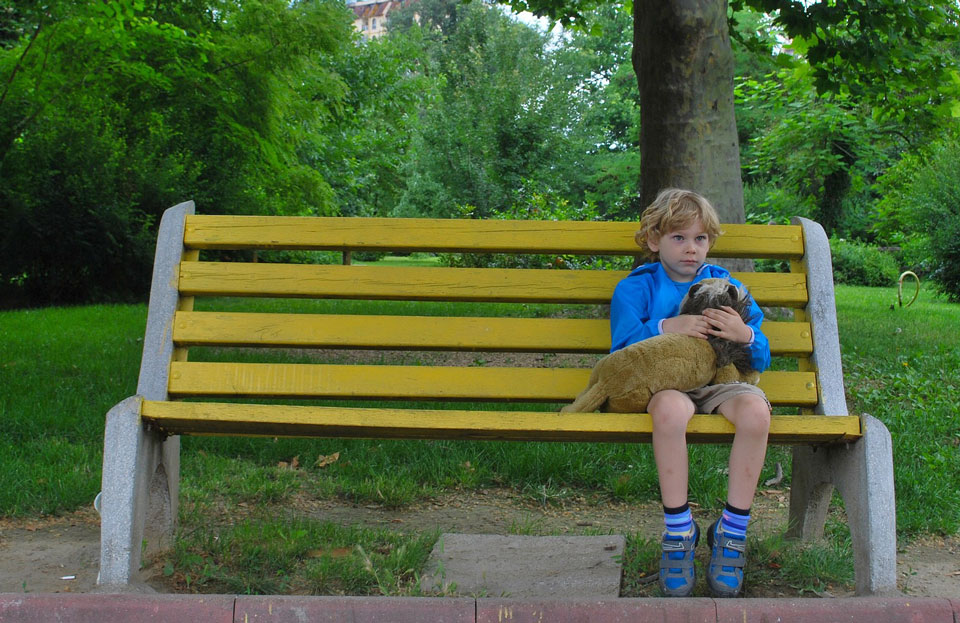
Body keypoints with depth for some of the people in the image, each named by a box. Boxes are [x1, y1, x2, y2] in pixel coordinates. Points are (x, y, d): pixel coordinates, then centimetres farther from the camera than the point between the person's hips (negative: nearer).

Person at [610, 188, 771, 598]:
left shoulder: (727, 286, 16)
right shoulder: (635, 288, 10)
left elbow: (761, 360, 12)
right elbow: (623, 352, -3)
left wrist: (746, 335, -11)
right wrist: (665, 328, -17)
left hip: (719, 381, 3)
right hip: (665, 383, -2)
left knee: (755, 409, -33)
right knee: (670, 407, -40)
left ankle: (732, 533, -18)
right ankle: (678, 531, -24)